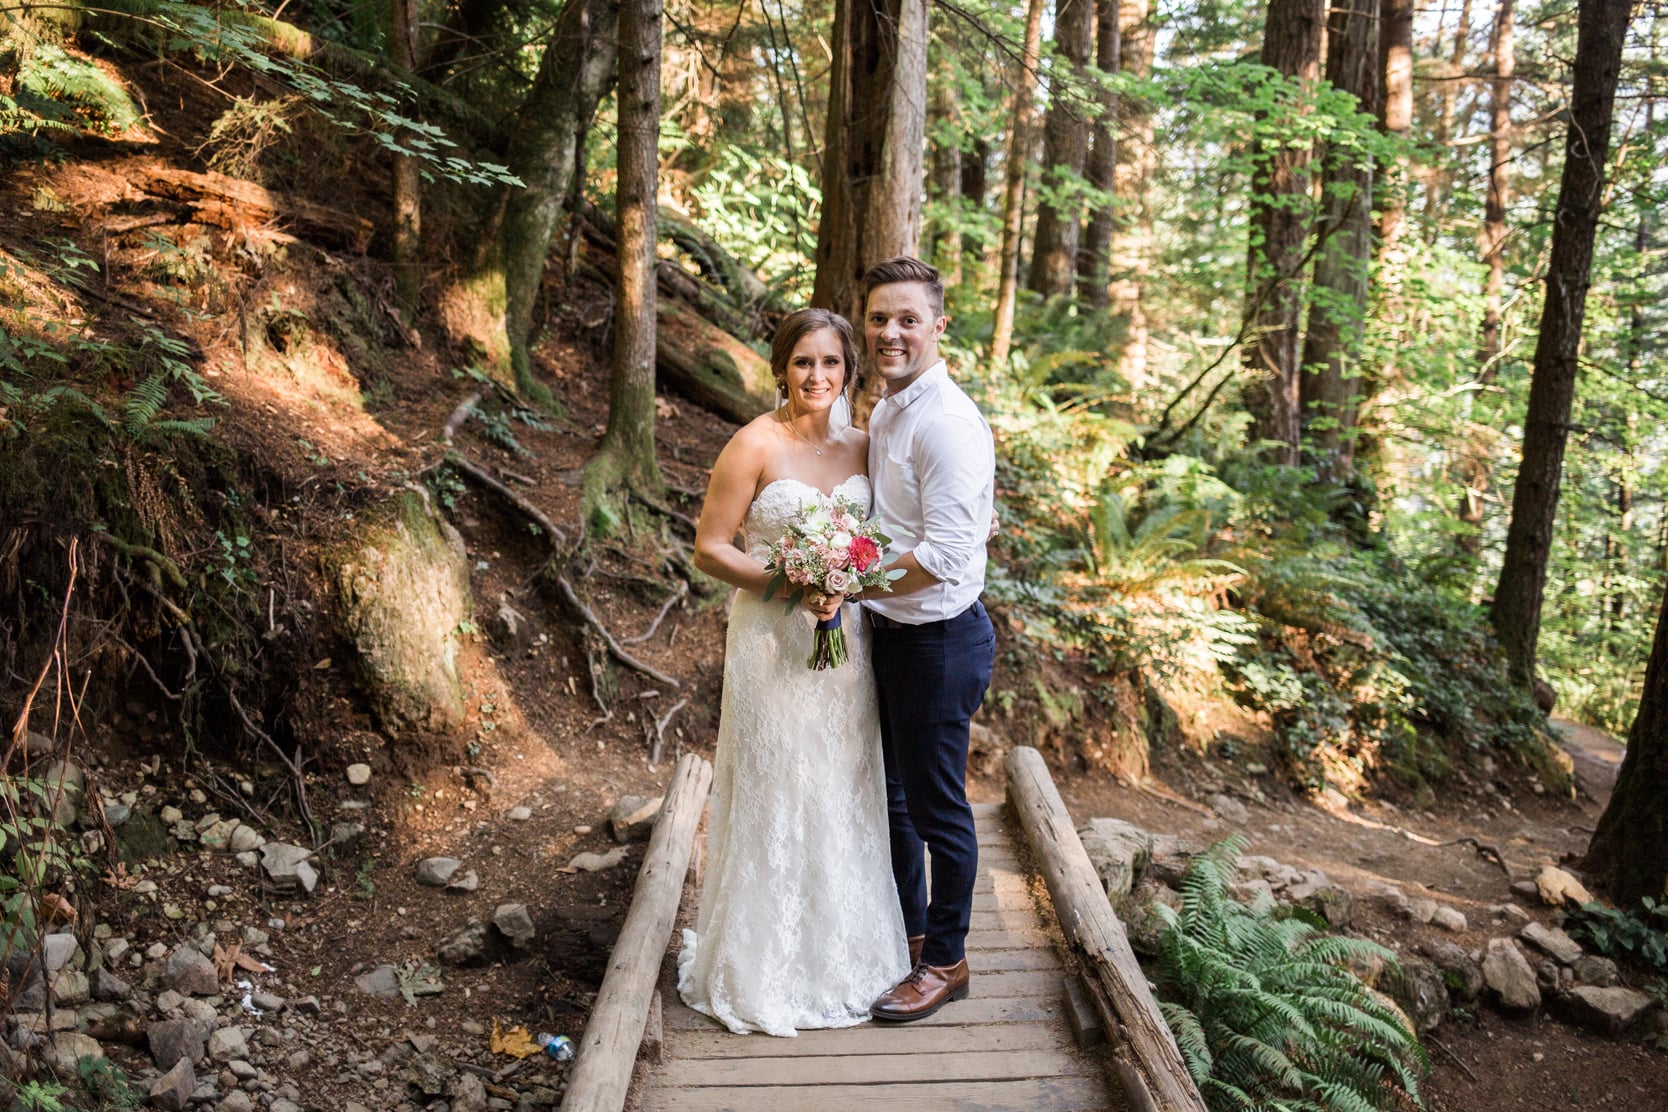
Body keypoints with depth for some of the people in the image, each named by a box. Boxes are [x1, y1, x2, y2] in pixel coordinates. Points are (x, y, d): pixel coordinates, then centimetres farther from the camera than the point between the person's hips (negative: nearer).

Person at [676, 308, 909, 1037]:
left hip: (845, 642, 5)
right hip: (772, 643, -5)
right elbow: (709, 548, -9)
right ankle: (766, 969, 21)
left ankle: (842, 950, 33)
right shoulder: (755, 445, -9)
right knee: (775, 799, 4)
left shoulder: (862, 445, 6)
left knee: (842, 797, 14)